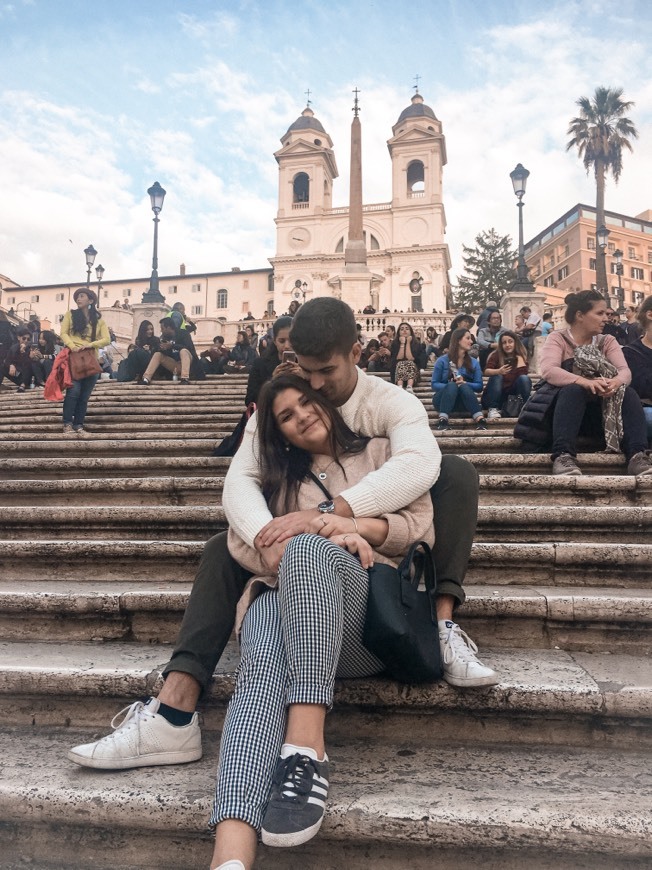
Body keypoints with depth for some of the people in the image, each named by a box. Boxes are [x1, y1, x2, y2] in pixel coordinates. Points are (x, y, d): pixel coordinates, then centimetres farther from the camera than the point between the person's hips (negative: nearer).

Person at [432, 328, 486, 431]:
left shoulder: (474, 362, 6)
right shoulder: (442, 360, -2)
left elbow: (479, 386, -1)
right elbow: (434, 384, -4)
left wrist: (464, 383, -21)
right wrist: (451, 386, -22)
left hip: (464, 402, 2)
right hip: (443, 399, -2)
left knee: (464, 386, -30)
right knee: (452, 386, -32)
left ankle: (480, 420, -48)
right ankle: (443, 421, -50)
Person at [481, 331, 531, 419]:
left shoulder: (521, 355, 2)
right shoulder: (496, 355, -2)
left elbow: (523, 373, -16)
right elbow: (486, 371, -21)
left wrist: (519, 356, -15)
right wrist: (498, 371, -41)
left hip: (514, 394, 1)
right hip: (497, 395, -1)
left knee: (524, 378, -22)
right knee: (497, 377, -27)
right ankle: (492, 409, -29)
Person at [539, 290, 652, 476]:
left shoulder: (607, 341, 11)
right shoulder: (558, 339, -3)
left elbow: (625, 371, -5)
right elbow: (548, 370, -22)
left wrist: (616, 382, -32)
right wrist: (585, 382, -39)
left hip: (603, 408, 4)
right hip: (567, 405, -4)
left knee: (628, 394, -24)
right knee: (573, 390, -35)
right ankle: (563, 456, -49)